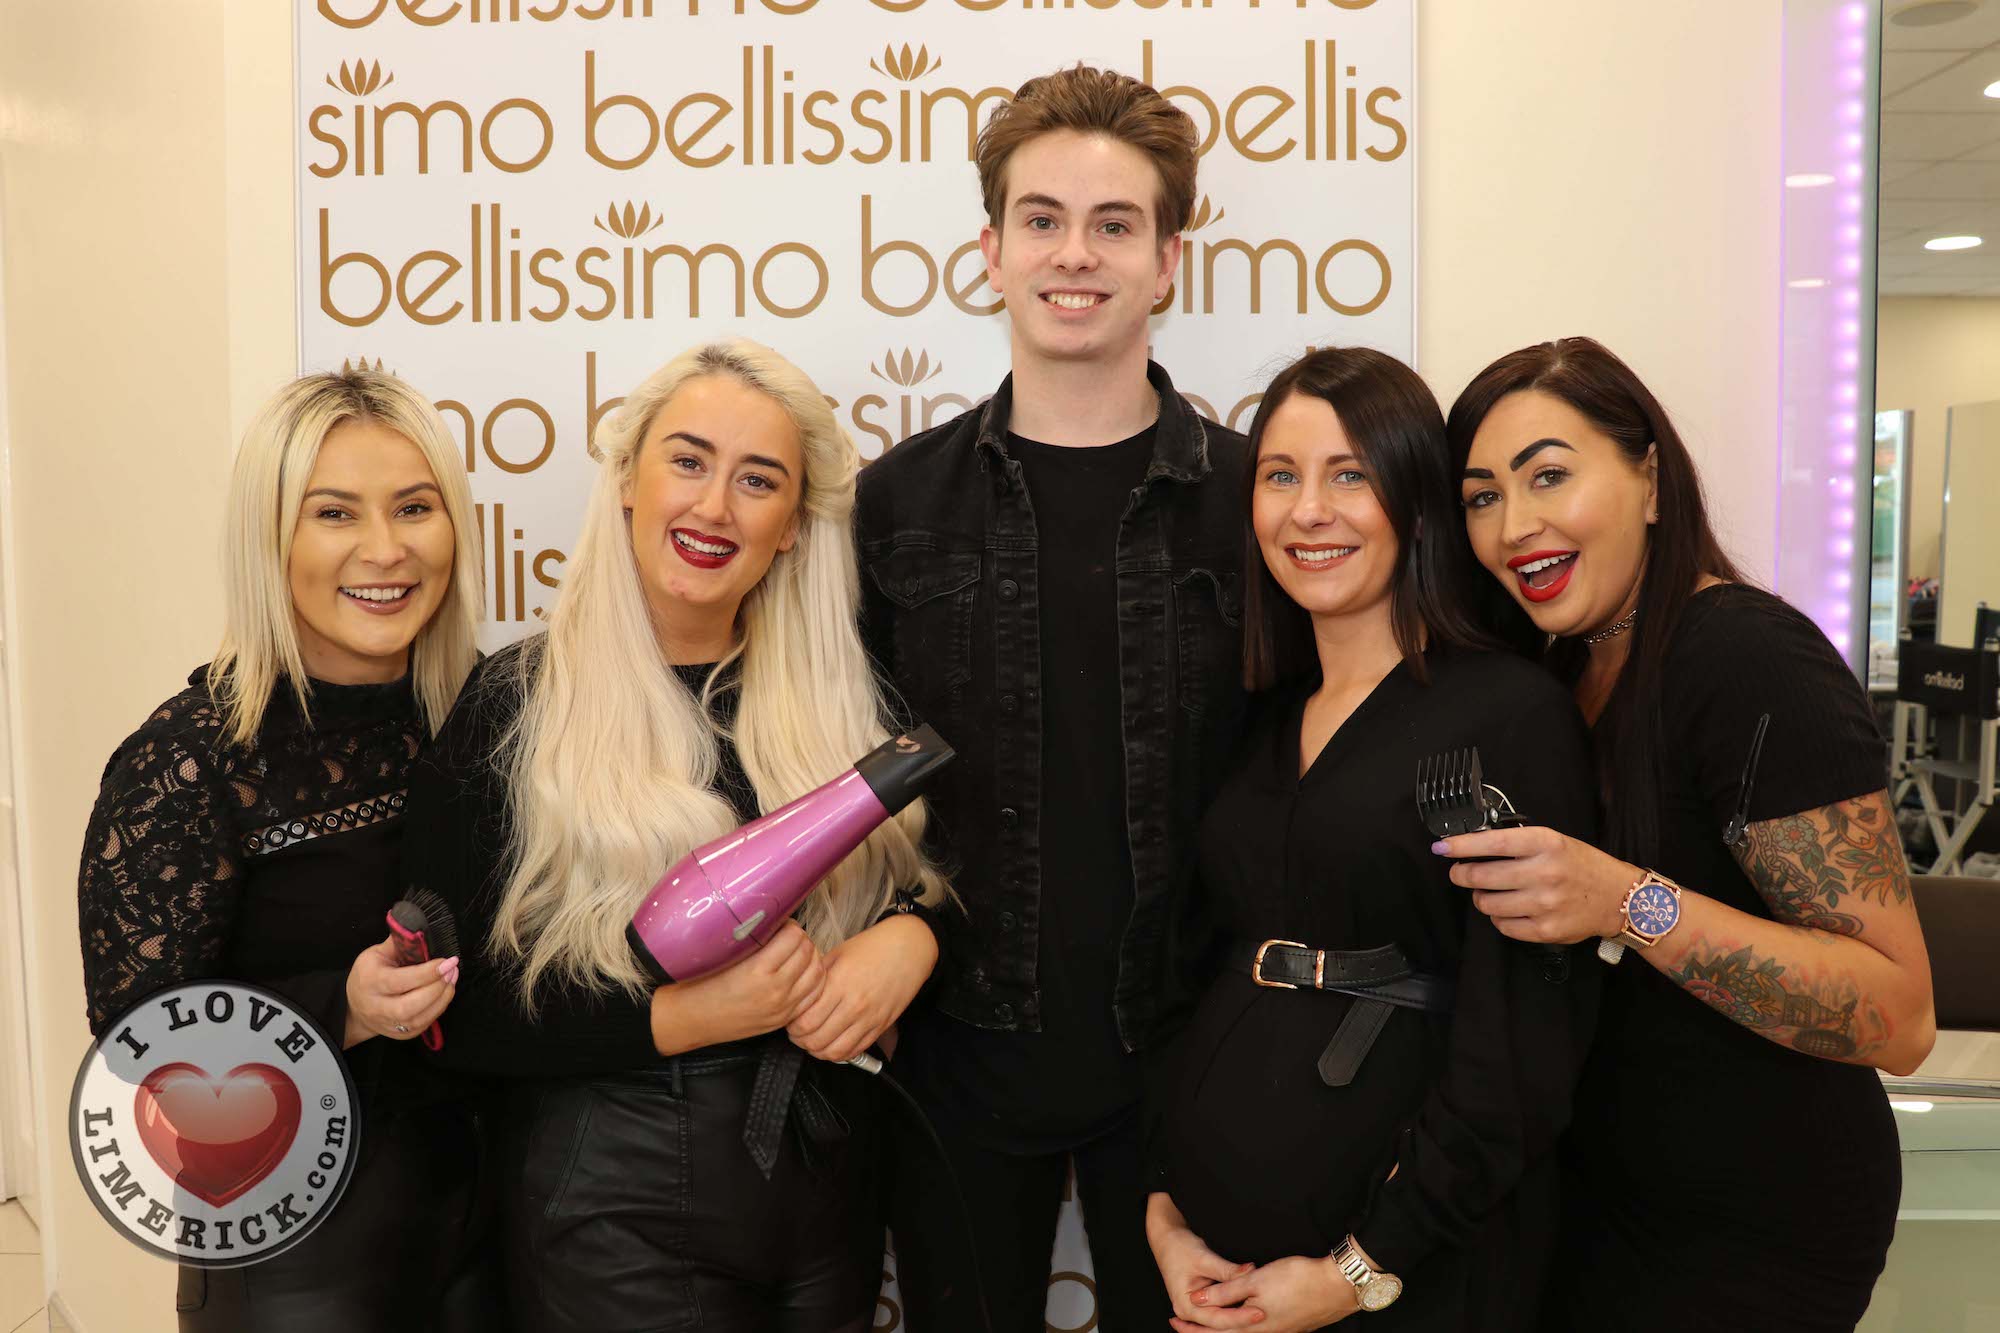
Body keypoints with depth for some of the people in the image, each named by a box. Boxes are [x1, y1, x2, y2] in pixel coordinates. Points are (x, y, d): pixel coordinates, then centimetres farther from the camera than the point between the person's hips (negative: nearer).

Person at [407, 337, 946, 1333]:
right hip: (615, 1212, -4)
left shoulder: (839, 701, 1)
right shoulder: (515, 707, -9)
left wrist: (910, 941, -13)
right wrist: (683, 1017, -21)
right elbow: (455, 1014, -10)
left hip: (827, 1183, 4)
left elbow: (930, 883, 9)